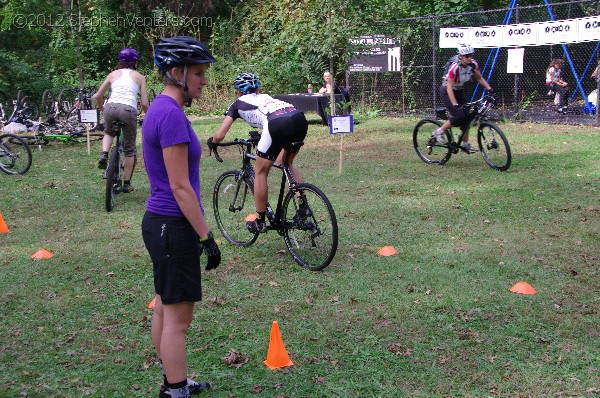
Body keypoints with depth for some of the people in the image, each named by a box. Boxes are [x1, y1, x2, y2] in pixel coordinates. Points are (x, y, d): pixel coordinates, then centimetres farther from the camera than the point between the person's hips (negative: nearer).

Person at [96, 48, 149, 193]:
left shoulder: (113, 74, 19)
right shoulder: (139, 77, 15)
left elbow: (98, 96, 17)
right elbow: (144, 103, 8)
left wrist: (102, 110, 34)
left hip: (111, 108, 2)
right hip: (129, 110, -2)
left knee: (108, 132, 36)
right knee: (130, 149, 14)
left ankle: (104, 155, 7)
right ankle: (126, 184, 15)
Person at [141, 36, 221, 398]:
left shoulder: (161, 109, 11)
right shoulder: (172, 115, -20)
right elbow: (180, 186, -21)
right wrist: (206, 236, -17)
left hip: (160, 222, 10)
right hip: (174, 227, -10)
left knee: (165, 308, 18)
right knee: (179, 316, 0)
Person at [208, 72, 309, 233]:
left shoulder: (238, 103, 25)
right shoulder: (265, 97, 39)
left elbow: (219, 135, 20)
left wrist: (211, 141, 41)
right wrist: (260, 136, 65)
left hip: (278, 124, -6)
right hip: (300, 119, 6)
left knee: (260, 172, 13)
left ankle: (259, 221, 20)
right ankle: (303, 207, 23)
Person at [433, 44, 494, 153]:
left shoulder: (473, 64, -13)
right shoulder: (454, 67, -31)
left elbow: (479, 78, 3)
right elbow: (449, 87, -32)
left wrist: (489, 88, -12)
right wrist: (455, 104, -39)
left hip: (459, 91, 6)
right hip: (447, 92, -6)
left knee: (467, 116, -2)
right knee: (459, 115, -20)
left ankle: (465, 144, 9)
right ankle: (439, 132, 0)